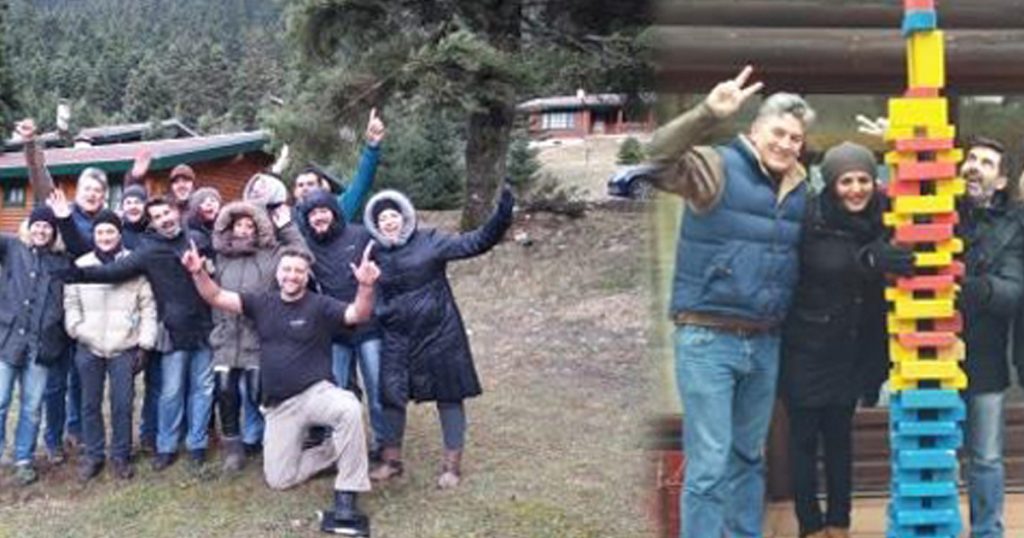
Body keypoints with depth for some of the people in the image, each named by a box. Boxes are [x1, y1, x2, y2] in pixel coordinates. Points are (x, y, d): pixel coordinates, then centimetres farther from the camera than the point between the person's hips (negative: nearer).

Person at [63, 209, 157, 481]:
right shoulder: (80, 265, 5)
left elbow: (148, 306, 0)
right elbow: (70, 302, 10)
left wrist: (145, 344, -4)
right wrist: (76, 329, -6)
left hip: (124, 348, -2)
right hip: (89, 348, 2)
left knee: (122, 404, 2)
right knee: (90, 404, 10)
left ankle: (121, 455, 17)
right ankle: (93, 455, 23)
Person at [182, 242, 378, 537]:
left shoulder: (319, 305, -4)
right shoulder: (262, 302, 7)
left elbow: (358, 315, -18)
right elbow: (217, 298, 4)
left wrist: (366, 285, -38)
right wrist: (198, 272, -15)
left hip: (315, 392, -4)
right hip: (279, 405, 4)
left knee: (349, 409, -40)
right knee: (279, 479, -2)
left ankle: (345, 500, -30)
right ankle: (337, 451, 21)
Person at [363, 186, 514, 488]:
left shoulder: (429, 242, -5)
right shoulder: (375, 254, 6)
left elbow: (475, 243, -12)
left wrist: (500, 219, -25)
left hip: (438, 333, -3)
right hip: (396, 338, 3)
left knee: (448, 394, 2)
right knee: (391, 395, 5)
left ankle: (452, 464, 13)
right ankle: (391, 460, 23)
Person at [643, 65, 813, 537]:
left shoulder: (800, 188, 9)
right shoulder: (717, 167, -9)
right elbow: (660, 158, -28)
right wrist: (709, 114, -41)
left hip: (765, 342, 6)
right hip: (708, 339, -6)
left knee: (749, 458, 19)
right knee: (709, 465, -4)